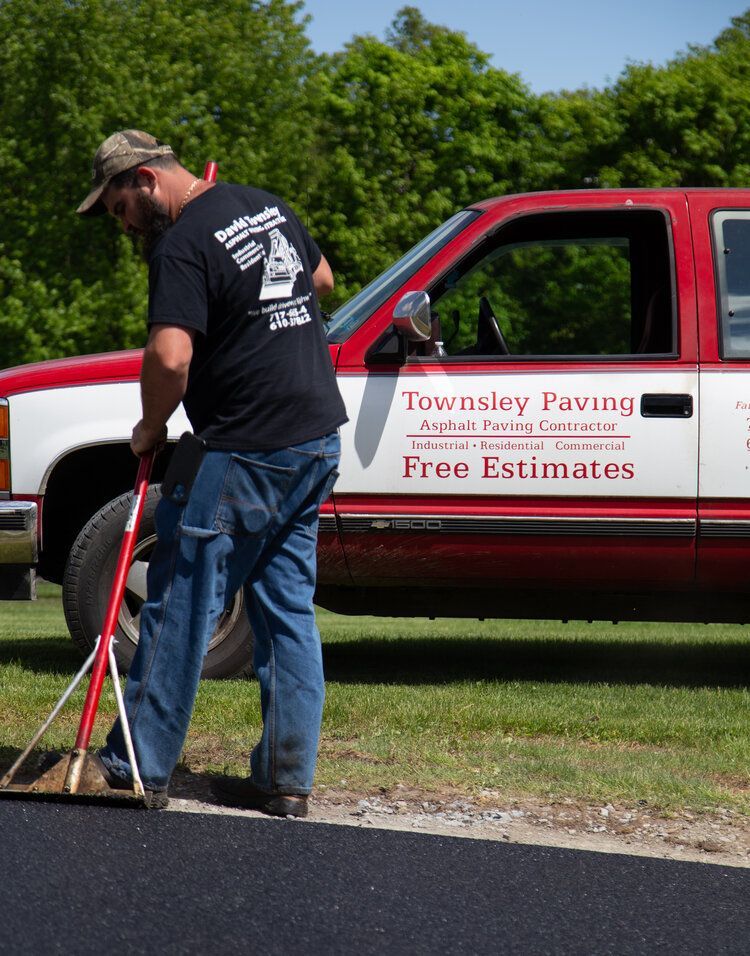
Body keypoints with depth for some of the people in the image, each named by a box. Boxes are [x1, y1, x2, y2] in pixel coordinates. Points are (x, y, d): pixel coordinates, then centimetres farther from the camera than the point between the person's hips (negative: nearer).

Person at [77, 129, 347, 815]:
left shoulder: (182, 244, -15)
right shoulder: (267, 205, 12)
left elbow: (170, 357, -26)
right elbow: (321, 278, 30)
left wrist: (151, 426, -10)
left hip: (244, 451, -8)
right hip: (318, 438, 8)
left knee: (182, 605, 0)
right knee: (289, 609, 10)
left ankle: (139, 769, 5)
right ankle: (286, 778, 10)